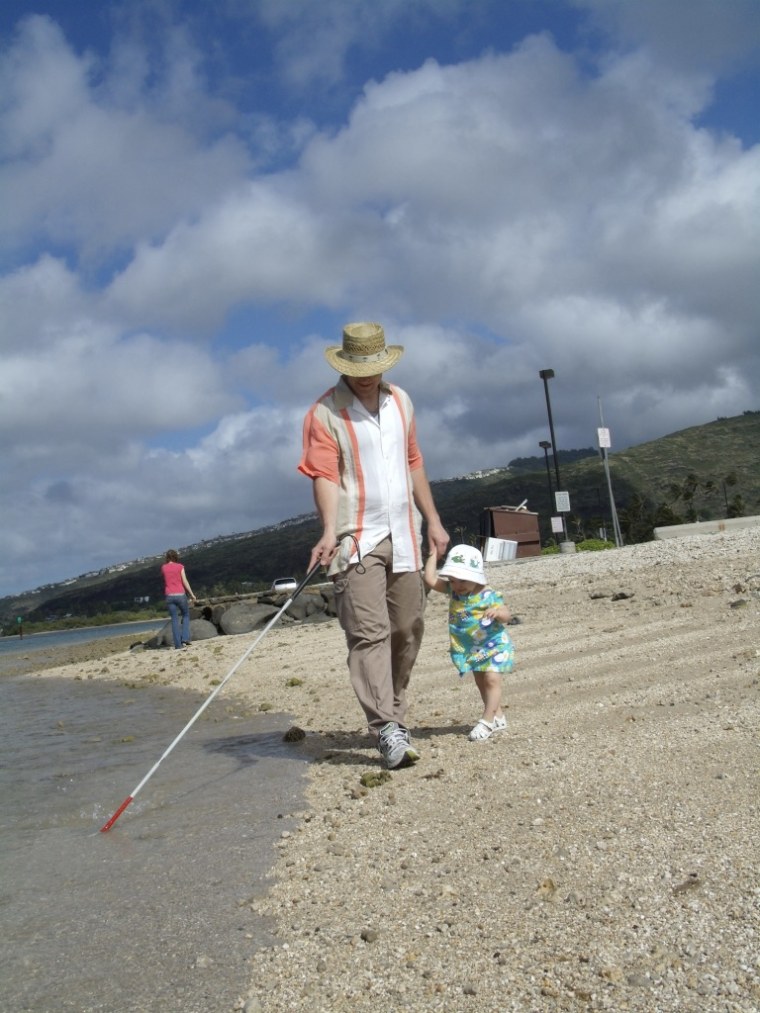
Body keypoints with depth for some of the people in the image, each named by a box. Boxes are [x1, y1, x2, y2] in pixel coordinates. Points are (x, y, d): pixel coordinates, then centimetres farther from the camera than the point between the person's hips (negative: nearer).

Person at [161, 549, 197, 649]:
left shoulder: (163, 568, 6)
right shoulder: (180, 566, -1)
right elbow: (185, 582, -5)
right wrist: (192, 595, 0)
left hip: (170, 596, 2)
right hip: (180, 595, -2)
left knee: (174, 620, 6)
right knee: (186, 615, 17)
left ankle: (178, 644, 1)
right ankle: (184, 639, 2)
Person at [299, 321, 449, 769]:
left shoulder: (401, 402, 13)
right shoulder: (325, 414, -6)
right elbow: (325, 475, -15)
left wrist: (433, 519, 17)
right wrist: (330, 530, -30)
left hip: (404, 535, 6)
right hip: (357, 539, -6)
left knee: (407, 631, 9)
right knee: (369, 633, -13)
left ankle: (394, 715, 23)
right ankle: (388, 730, -15)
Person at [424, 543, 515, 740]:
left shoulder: (488, 596, -20)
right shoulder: (452, 590, -5)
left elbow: (507, 616, -19)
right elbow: (430, 580, -10)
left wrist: (497, 612, -41)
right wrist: (433, 554, -12)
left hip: (493, 645, -7)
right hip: (469, 648, 7)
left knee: (492, 679, -15)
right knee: (481, 682, 14)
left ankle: (487, 721, -13)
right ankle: (498, 716, 28)